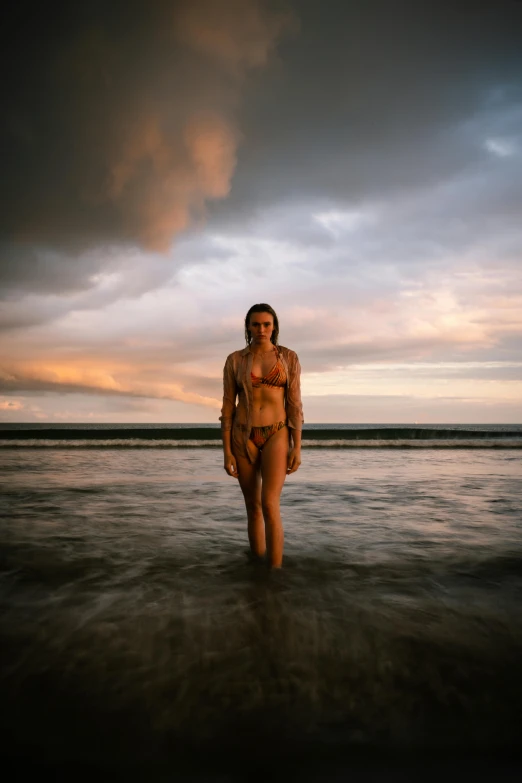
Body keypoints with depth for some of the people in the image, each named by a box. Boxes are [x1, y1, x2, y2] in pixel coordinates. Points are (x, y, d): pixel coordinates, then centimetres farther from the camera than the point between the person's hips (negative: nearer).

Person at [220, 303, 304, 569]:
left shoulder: (289, 357, 1)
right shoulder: (234, 360, 1)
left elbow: (294, 404, -1)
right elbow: (228, 407, 0)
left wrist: (297, 448, -7)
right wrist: (227, 452, -4)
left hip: (276, 436, -1)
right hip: (244, 437, 1)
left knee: (269, 506, -16)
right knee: (253, 508, 8)